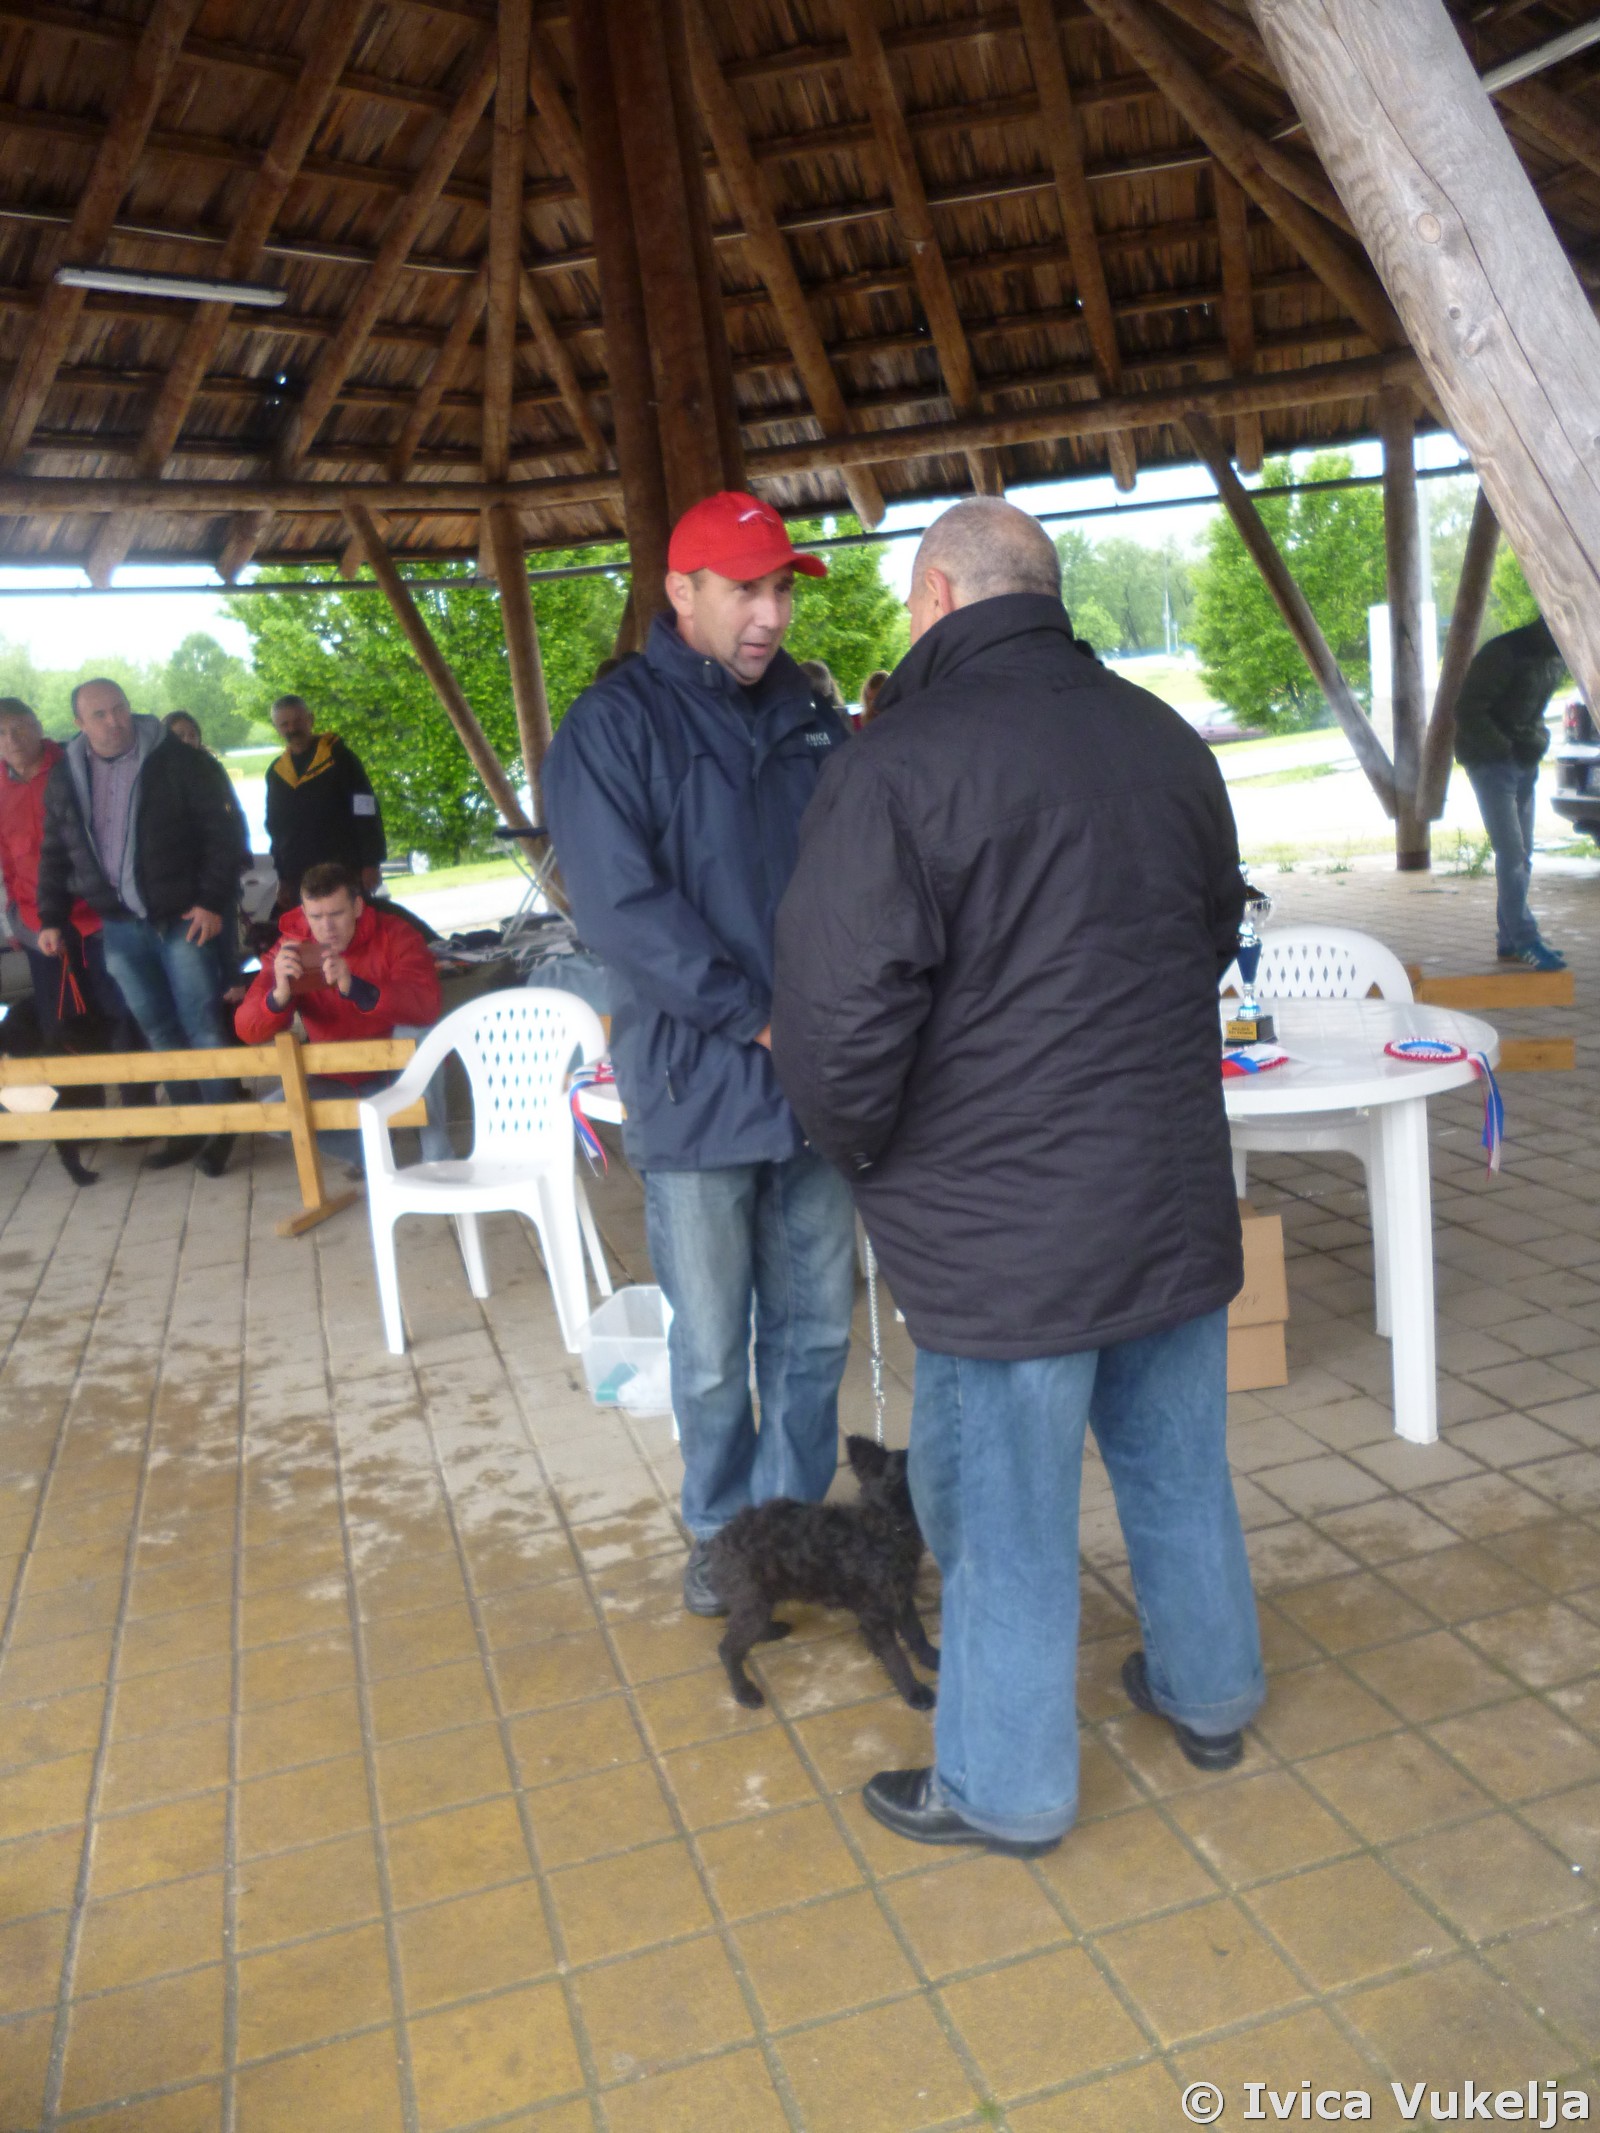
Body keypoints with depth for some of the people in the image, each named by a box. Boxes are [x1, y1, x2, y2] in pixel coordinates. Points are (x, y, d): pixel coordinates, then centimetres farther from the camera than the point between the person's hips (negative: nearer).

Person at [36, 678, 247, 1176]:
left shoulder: (179, 762, -7)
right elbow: (54, 852, 16)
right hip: (119, 927, 5)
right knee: (158, 1031, 11)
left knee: (202, 1025, -2)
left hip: (182, 920, -5)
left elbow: (224, 832, -8)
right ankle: (190, 1126, 21)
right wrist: (51, 918, 12)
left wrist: (211, 901, -13)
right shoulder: (65, 775, 8)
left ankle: (221, 1125, 10)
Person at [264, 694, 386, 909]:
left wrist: (371, 863, -13)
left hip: (346, 875, -4)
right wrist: (283, 877, 16)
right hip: (298, 881, 5)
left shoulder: (338, 756, -2)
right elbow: (275, 829, 20)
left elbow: (366, 812, -7)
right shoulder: (276, 773, 14)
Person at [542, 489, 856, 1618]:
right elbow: (623, 909, -15)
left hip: (821, 1082, 5)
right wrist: (758, 1019, -15)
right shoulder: (614, 726, -6)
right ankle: (722, 1536, 30)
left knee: (816, 1331, 14)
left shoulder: (812, 715, 10)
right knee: (713, 1350, 9)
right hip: (699, 1088, -4)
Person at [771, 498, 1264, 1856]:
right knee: (1178, 1465, 23)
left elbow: (842, 1021, -21)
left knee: (1004, 1514, 10)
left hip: (1001, 1217, -6)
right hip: (1178, 1193, 7)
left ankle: (1005, 1788, 29)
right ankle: (1209, 1694, 44)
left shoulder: (900, 765, -17)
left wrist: (858, 1144, -1)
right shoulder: (1165, 740, 5)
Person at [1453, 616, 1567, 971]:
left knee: (1519, 853, 8)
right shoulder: (1504, 654, -18)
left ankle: (1509, 941, 13)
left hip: (1525, 764, 8)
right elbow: (1467, 712, -20)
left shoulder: (1556, 659, 8)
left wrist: (1538, 740, 2)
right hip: (1491, 762, -8)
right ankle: (1525, 941, -10)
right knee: (1512, 853, -12)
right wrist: (1508, 749, -20)